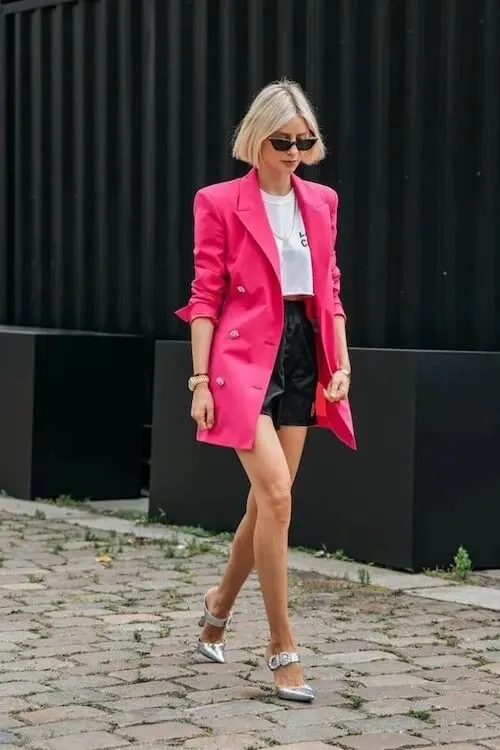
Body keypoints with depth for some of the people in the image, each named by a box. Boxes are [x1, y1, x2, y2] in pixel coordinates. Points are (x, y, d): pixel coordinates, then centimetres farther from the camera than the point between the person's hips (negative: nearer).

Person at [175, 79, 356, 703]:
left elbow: (328, 290, 14)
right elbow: (206, 295, -5)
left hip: (303, 357, 6)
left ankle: (219, 605, 34)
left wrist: (341, 363, 5)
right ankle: (282, 648, -8)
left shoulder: (321, 201, 11)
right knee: (276, 495, -16)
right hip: (245, 356, -6)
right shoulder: (221, 202, -4)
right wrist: (200, 379, -10)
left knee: (267, 501, 10)